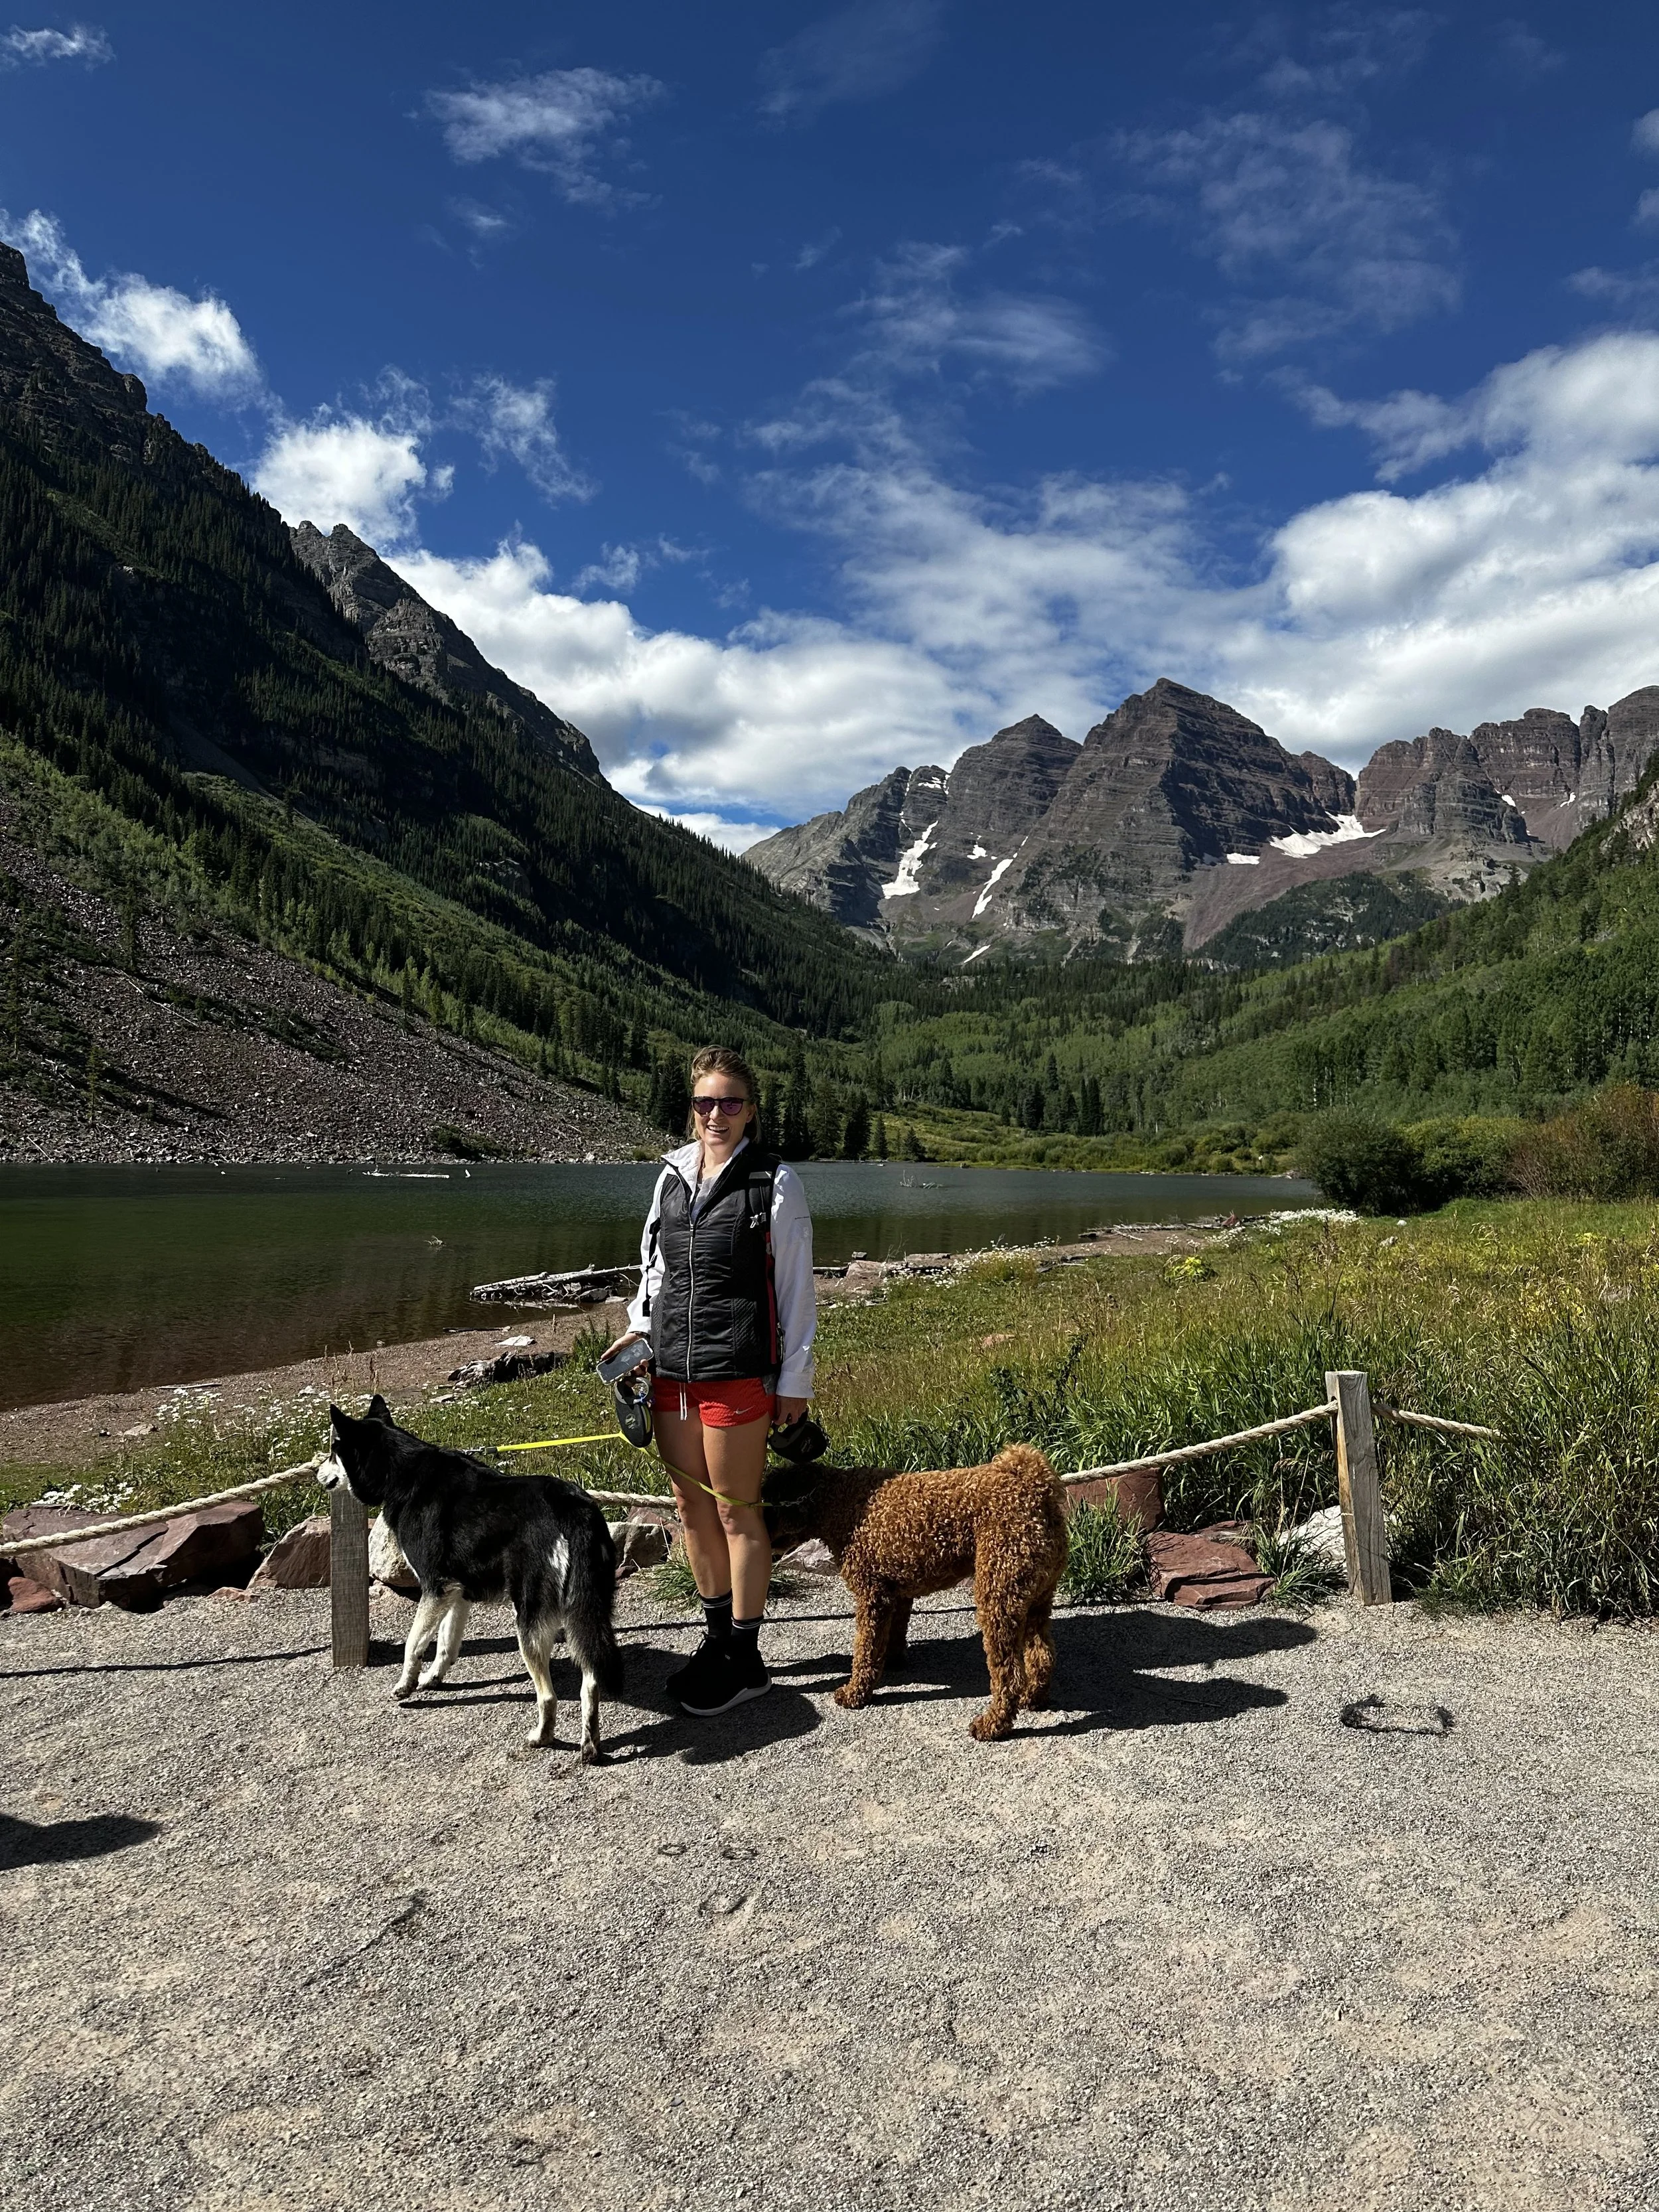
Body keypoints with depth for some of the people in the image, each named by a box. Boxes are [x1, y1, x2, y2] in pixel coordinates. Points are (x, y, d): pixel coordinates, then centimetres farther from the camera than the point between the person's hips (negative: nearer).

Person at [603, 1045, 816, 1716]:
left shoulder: (774, 1182, -7)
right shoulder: (673, 1174, 9)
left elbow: (796, 1286, -5)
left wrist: (794, 1379, -5)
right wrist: (639, 1328, 7)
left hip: (737, 1370, -6)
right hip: (671, 1366, 6)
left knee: (736, 1511, 3)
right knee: (692, 1507, 15)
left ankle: (745, 1661, 18)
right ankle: (717, 1637, 32)